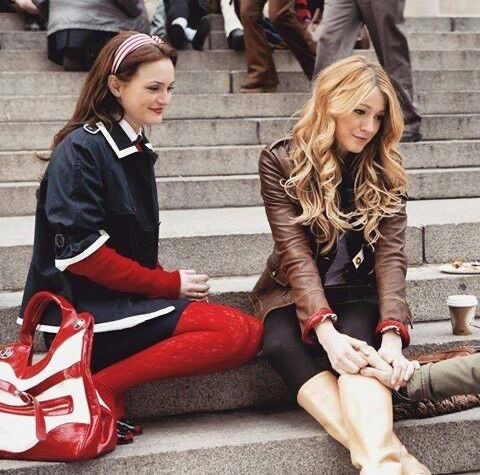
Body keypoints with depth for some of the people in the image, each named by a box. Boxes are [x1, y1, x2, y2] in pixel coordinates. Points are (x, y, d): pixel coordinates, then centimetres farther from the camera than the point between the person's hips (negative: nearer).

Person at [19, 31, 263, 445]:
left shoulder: (136, 150, 14)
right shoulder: (81, 149, -11)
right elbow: (80, 251, -19)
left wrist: (169, 283, -2)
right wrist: (169, 284, -13)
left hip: (126, 300, 9)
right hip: (86, 312, -9)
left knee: (250, 333, -7)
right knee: (237, 333, -19)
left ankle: (102, 382, -12)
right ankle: (102, 386, -14)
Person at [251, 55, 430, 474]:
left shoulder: (385, 170, -1)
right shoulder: (281, 162, -7)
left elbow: (391, 254, -11)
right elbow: (295, 253, -17)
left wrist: (391, 332, -29)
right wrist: (325, 330, -32)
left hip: (359, 292, 1)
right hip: (296, 293, -1)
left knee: (357, 349, -33)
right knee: (281, 344, -34)